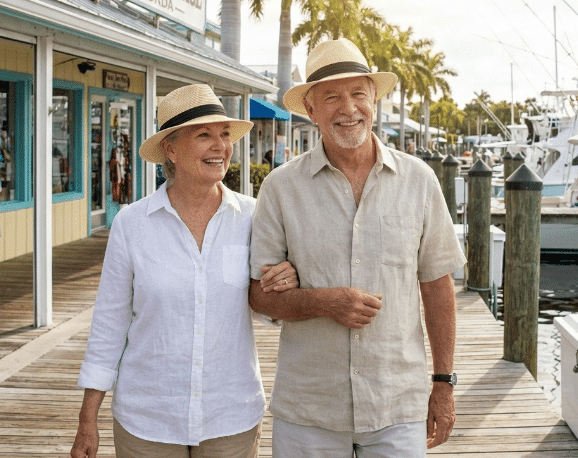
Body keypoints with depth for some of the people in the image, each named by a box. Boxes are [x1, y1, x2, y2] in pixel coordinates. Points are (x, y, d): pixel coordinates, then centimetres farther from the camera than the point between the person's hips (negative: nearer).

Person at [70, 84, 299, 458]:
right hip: (147, 421, -1)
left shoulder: (251, 217, -4)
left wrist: (290, 282, -15)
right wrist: (88, 421, 0)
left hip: (232, 418, 1)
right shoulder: (131, 224, -7)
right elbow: (109, 324, -1)